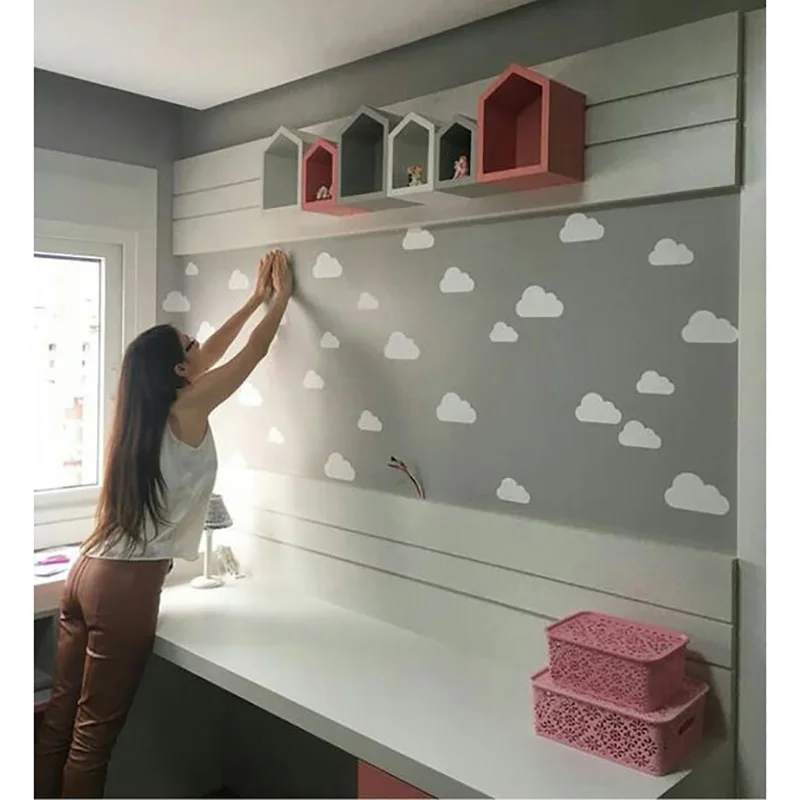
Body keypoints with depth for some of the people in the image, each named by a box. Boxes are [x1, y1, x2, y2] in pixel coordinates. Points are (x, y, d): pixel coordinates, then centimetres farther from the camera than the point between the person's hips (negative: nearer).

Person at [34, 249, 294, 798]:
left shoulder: (144, 409, 10)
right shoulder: (188, 409, -12)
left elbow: (211, 354, 21)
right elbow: (254, 351, -2)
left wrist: (256, 299, 28)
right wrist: (281, 296, 14)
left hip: (89, 572, 8)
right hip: (127, 586, -8)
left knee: (62, 713, 18)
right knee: (95, 729, 5)